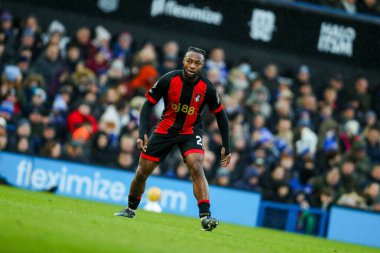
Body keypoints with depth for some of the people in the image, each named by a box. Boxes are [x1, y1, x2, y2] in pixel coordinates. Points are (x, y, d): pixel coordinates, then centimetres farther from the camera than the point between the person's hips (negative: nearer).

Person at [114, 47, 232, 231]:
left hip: (191, 131, -1)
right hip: (165, 129, 1)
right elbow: (148, 105, -8)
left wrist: (226, 147, -2)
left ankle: (205, 216, -31)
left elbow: (220, 115, -2)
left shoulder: (207, 88, -16)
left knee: (196, 167, -27)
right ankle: (131, 209, 29)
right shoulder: (168, 80, -18)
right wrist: (142, 133, -20)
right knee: (142, 172, 3)